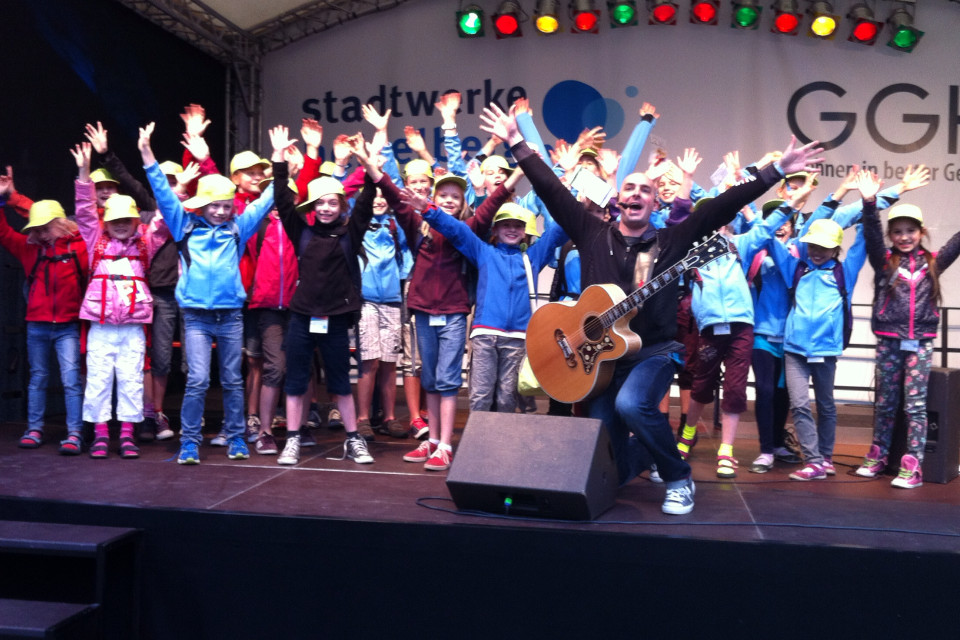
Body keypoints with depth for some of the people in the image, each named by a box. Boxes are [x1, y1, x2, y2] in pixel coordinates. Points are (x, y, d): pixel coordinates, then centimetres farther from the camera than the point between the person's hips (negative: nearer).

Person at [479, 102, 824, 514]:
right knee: (602, 441, -1)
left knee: (631, 404, -31)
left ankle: (678, 479, -8)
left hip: (654, 352, -2)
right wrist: (517, 144, 2)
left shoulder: (671, 241, 4)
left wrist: (777, 170, -5)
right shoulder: (592, 234, 7)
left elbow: (723, 205, -1)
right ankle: (640, 457, 37)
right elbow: (552, 190, 5)